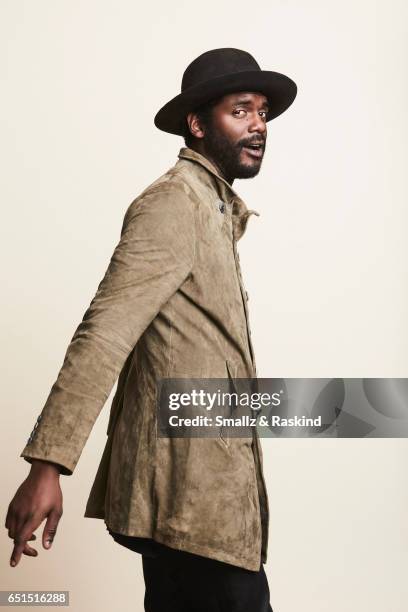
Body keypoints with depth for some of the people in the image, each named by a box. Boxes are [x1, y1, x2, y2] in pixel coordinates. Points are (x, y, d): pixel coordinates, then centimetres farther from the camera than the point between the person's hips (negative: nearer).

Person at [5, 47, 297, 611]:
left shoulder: (216, 206, 17)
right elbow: (104, 333, -24)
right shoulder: (172, 205, -14)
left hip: (202, 483, 10)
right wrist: (47, 465, -28)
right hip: (191, 489, -10)